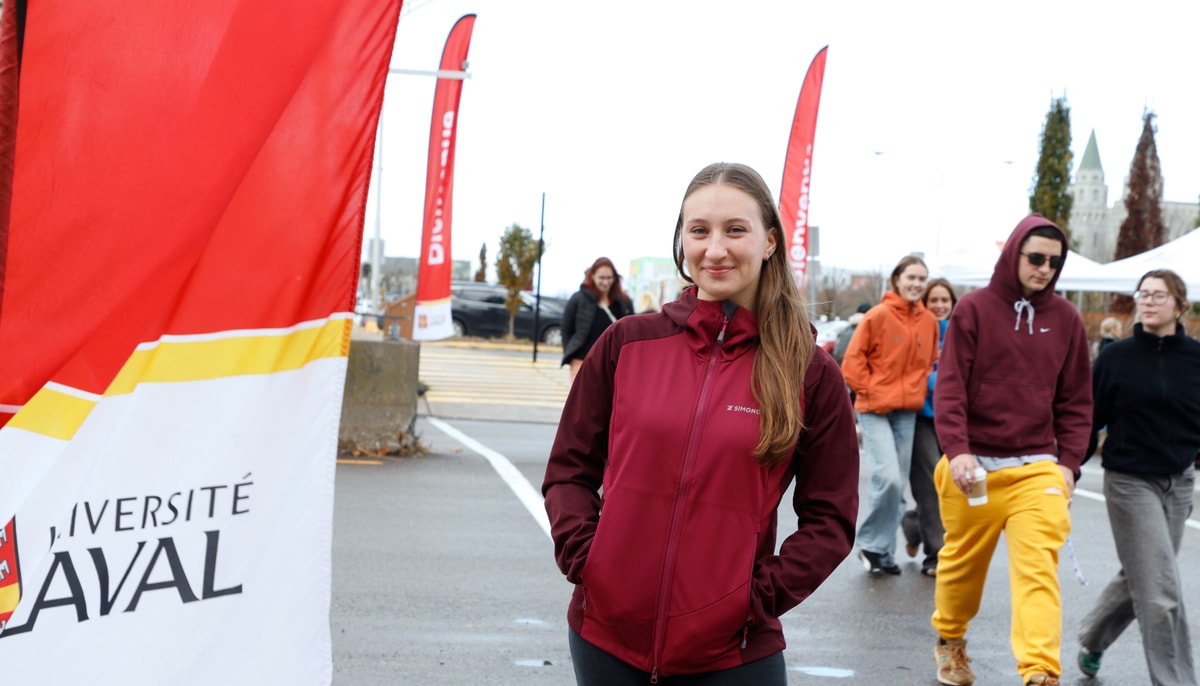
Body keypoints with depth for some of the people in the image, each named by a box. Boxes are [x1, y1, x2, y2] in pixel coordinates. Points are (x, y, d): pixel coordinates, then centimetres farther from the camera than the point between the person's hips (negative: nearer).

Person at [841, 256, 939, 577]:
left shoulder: (929, 321, 6)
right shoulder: (878, 315, -8)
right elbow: (853, 361, -5)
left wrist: (920, 390, 6)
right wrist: (870, 391, -9)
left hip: (907, 411, 5)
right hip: (874, 409, -5)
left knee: (898, 485, 7)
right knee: (888, 478, -16)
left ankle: (885, 553, 20)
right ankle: (870, 544, 4)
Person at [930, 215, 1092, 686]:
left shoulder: (1066, 319, 7)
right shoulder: (974, 308, -1)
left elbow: (1076, 400, 11)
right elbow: (949, 386, -6)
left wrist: (1068, 462, 2)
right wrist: (956, 450, -17)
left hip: (1037, 470, 1)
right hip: (973, 468, -1)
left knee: (1038, 570, -12)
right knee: (962, 563, 14)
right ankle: (949, 641, 39)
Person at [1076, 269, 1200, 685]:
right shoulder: (1116, 357, -5)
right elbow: (1087, 419, -2)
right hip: (1130, 482, -3)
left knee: (1139, 580, 16)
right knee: (1161, 593, -7)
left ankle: (1091, 639, 41)